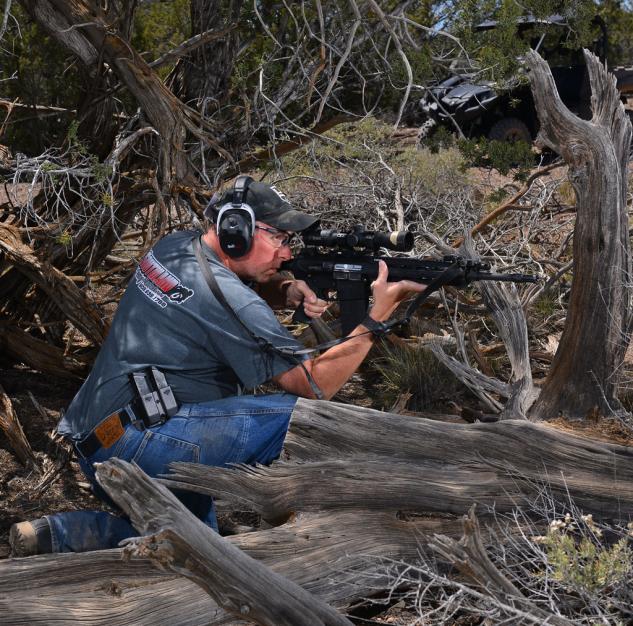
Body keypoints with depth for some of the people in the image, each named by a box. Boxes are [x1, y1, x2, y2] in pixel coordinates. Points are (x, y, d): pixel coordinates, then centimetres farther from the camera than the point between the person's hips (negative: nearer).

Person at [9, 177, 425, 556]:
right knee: (308, 416, -17)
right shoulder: (228, 299, -17)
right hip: (134, 443, -10)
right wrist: (378, 317, -11)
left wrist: (290, 291, 1)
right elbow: (315, 384, -14)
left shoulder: (174, 248, 9)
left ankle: (61, 535, 12)